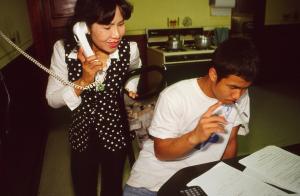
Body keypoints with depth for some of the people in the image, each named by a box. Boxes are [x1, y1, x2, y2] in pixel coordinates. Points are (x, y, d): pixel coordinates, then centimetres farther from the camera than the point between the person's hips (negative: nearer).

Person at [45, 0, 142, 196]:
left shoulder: (130, 49, -19)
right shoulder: (63, 49, -19)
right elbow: (53, 100, -17)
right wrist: (84, 81, -30)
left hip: (116, 132, 0)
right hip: (82, 134, 1)